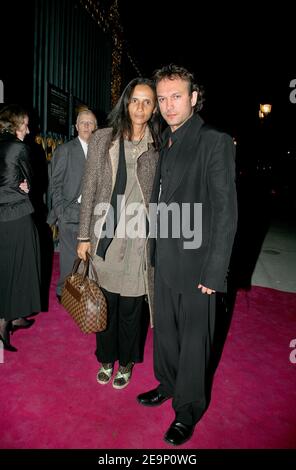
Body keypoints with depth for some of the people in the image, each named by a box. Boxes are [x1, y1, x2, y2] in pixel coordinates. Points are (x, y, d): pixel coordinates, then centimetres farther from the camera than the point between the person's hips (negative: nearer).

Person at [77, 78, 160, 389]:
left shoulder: (158, 147, 1)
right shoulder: (103, 139, 2)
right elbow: (90, 189, 3)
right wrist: (84, 236, 2)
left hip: (137, 238, 0)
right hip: (105, 235, 1)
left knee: (130, 305, 10)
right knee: (105, 302, 13)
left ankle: (126, 361, 35)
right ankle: (106, 358, 38)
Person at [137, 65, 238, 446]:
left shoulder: (215, 142, -11)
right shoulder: (164, 143, 10)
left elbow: (226, 211, -14)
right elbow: (160, 200, 11)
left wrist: (214, 272, -15)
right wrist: (155, 252, 7)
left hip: (195, 261, -6)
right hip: (164, 259, 7)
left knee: (193, 337, 9)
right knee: (164, 329, 20)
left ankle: (188, 408, 31)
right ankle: (167, 384, 44)